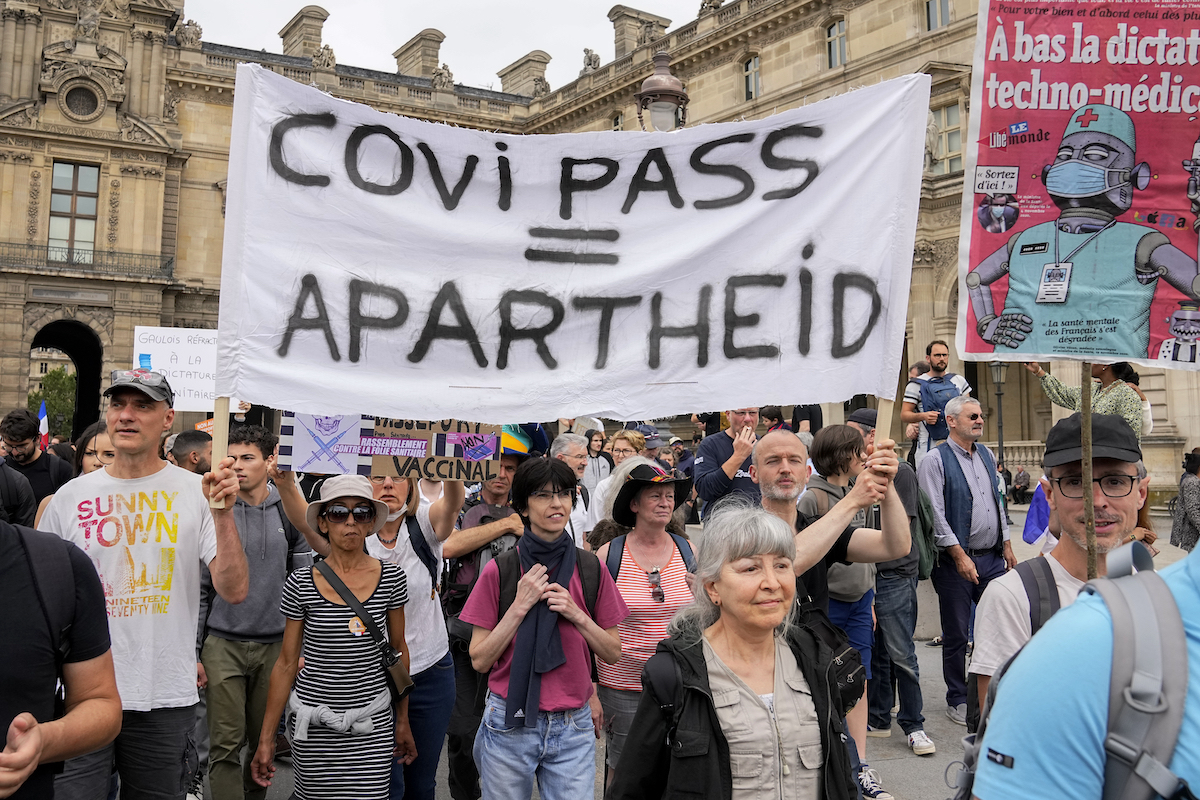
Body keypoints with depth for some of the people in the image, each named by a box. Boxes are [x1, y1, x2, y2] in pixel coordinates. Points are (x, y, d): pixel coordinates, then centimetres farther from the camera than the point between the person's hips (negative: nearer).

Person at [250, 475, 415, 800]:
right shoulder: (300, 584, -5)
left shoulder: (392, 577, -2)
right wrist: (266, 738, 2)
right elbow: (286, 663, 1)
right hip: (313, 725, 0)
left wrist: (403, 720, 12)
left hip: (372, 725, 0)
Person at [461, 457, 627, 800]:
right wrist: (520, 606, -15)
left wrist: (576, 614, -12)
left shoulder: (591, 569, 0)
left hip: (573, 727, 1)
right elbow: (480, 660, -5)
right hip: (510, 722, -1)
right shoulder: (499, 570, -6)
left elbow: (612, 654, 4)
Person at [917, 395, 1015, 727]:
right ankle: (957, 700, 19)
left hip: (993, 557, 6)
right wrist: (960, 556, -17)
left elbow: (998, 502, 19)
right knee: (956, 636, 5)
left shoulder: (986, 455, 12)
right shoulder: (936, 460, -9)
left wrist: (1006, 545, 15)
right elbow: (935, 515, -14)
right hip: (956, 561, -6)